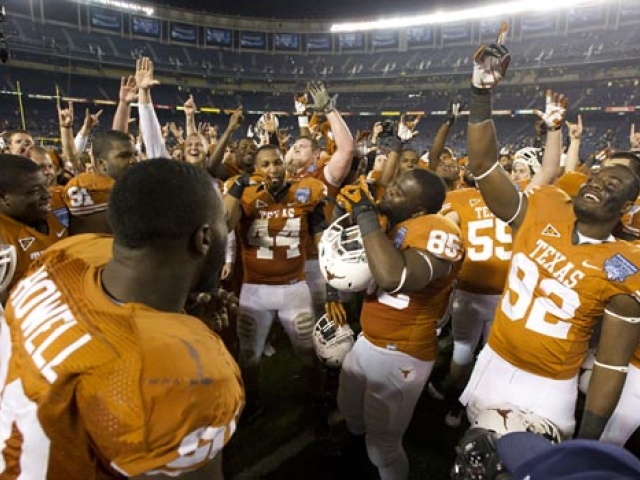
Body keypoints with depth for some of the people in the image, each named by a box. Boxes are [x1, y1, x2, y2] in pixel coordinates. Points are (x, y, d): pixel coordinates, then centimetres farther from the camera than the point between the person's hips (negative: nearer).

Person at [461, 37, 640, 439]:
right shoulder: (541, 212, -9)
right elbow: (483, 165, -17)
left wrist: (587, 443, -10)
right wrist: (481, 92, -27)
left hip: (550, 387, -2)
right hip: (495, 363, 3)